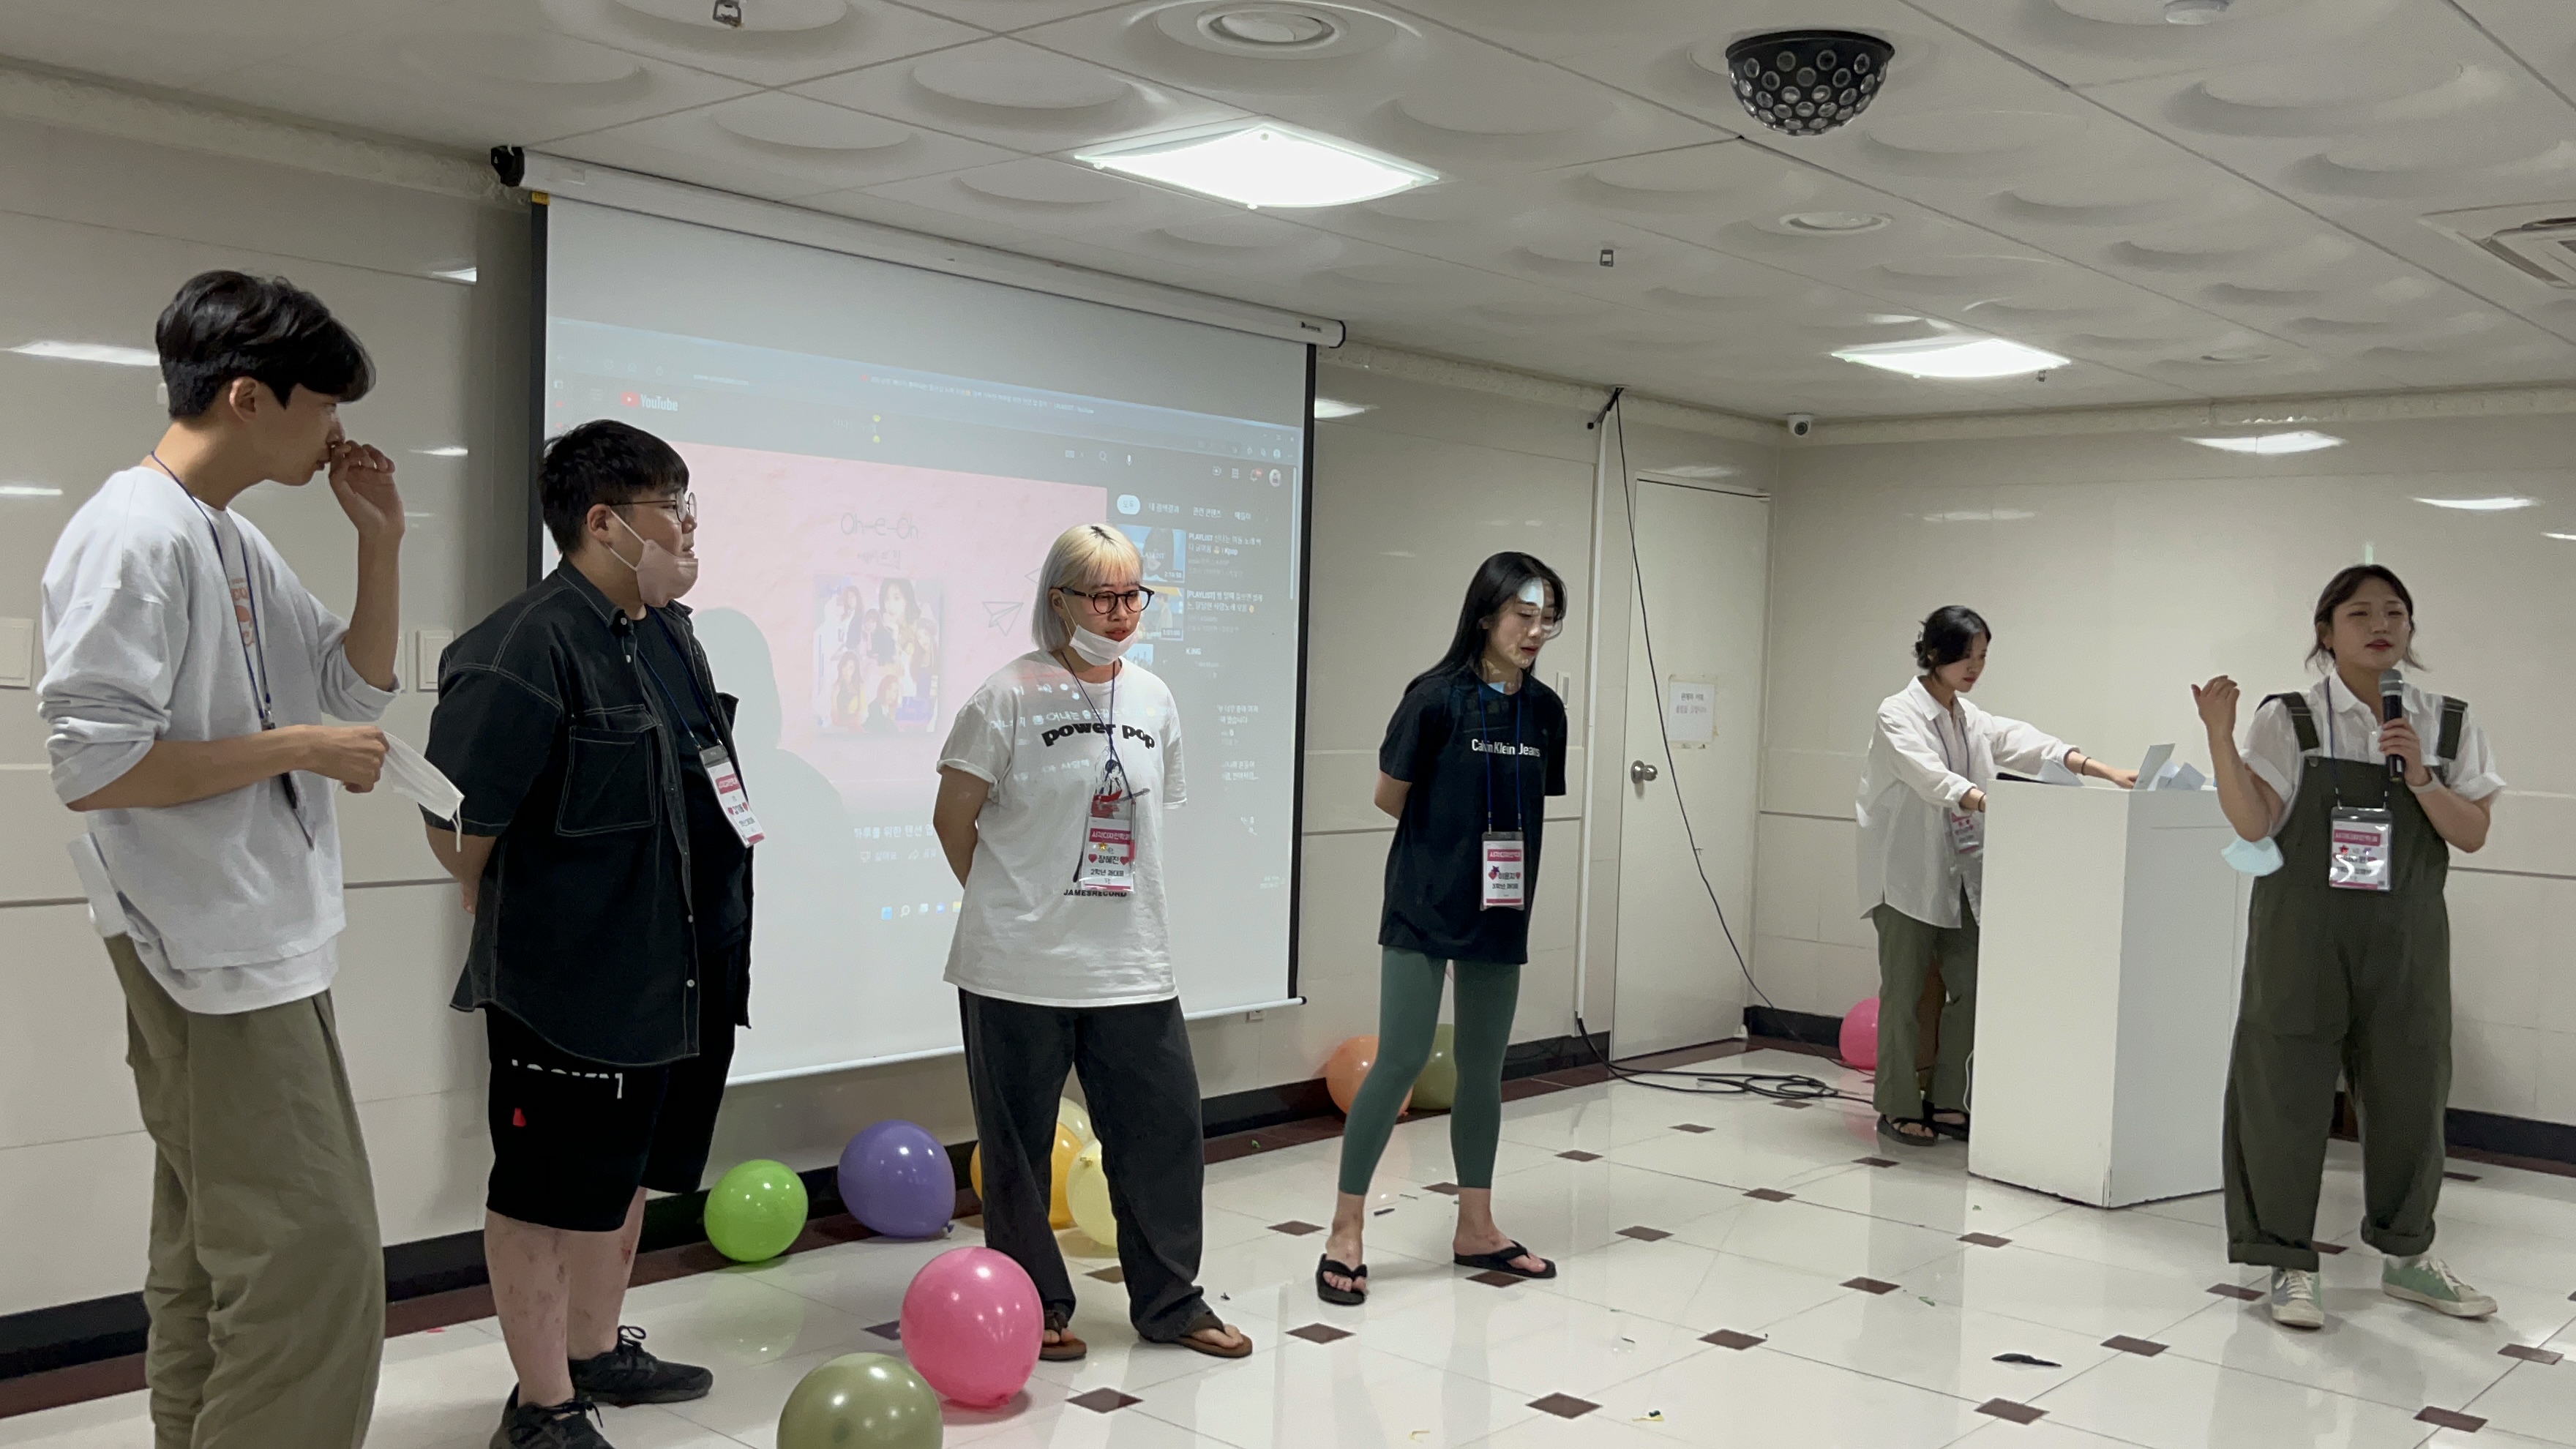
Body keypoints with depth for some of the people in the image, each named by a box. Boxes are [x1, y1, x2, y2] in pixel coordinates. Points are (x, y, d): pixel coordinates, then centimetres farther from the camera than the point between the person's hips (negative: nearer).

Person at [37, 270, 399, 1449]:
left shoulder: (238, 544, 12)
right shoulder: (136, 535, -16)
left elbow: (361, 686, 20)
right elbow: (90, 767, -22)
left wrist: (381, 541, 9)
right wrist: (298, 748, -16)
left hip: (255, 941, 10)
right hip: (217, 947, -10)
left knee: (216, 1253, 16)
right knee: (313, 1251, -9)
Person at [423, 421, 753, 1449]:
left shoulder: (670, 636, 10)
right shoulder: (526, 648, -20)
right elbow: (457, 819, -19)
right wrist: (512, 916, -4)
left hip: (671, 977, 9)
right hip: (566, 982, -9)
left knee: (629, 1171, 22)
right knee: (549, 1189, 5)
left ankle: (596, 1352, 40)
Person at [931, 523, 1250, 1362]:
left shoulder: (1153, 700, 7)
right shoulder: (1013, 695, -9)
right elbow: (953, 818, -3)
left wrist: (1108, 909, 12)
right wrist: (1009, 907, 5)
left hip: (1131, 966, 5)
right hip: (1020, 968, -4)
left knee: (1166, 1126, 8)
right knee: (1019, 1144, 7)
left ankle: (1169, 1302, 24)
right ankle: (1035, 1306, 24)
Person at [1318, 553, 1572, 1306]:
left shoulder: (1544, 709, 2)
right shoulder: (1436, 697, -13)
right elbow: (1390, 798, -5)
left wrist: (1498, 835, 1)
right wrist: (1452, 834, 5)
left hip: (1500, 911, 5)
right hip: (1424, 905, -5)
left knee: (1484, 1067, 13)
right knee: (1401, 1061, -6)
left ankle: (1475, 1228, 26)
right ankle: (1345, 1232, 4)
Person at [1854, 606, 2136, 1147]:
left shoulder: (1972, 719, 12)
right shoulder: (1898, 714, -9)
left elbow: (2025, 743, -2)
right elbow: (1929, 775, -25)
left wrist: (2103, 771, -16)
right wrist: (1987, 802, -41)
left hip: (1958, 875, 7)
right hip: (1906, 873, -7)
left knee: (1969, 986, 5)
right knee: (1905, 992, -1)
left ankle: (1945, 1102, 16)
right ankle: (1898, 1108, 8)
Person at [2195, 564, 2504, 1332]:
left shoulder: (2448, 724, 5)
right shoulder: (2289, 720, -5)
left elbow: (2472, 834, 2)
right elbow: (2254, 825, -11)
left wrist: (2419, 779, -14)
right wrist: (2221, 735, -21)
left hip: (2404, 939, 3)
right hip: (2304, 931, -3)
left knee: (2410, 1090, 12)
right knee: (2287, 1093, 1)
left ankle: (2407, 1254, 32)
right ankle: (2289, 1264, 14)